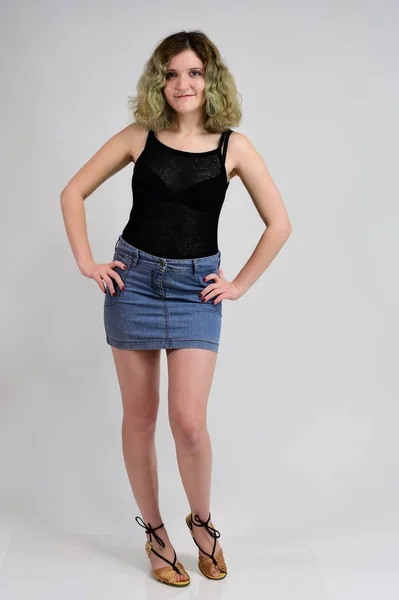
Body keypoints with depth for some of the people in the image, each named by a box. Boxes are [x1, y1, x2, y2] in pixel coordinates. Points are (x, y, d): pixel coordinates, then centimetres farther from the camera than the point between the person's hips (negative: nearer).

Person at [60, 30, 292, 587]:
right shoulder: (139, 137, 0)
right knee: (139, 415, 7)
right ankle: (154, 532, 25)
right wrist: (87, 262, -1)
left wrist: (241, 284, 0)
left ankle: (202, 520, 20)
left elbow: (279, 224, 2)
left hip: (196, 288, -1)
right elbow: (73, 192, 6)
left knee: (188, 420, -9)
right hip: (134, 278, 1)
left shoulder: (233, 146, -1)